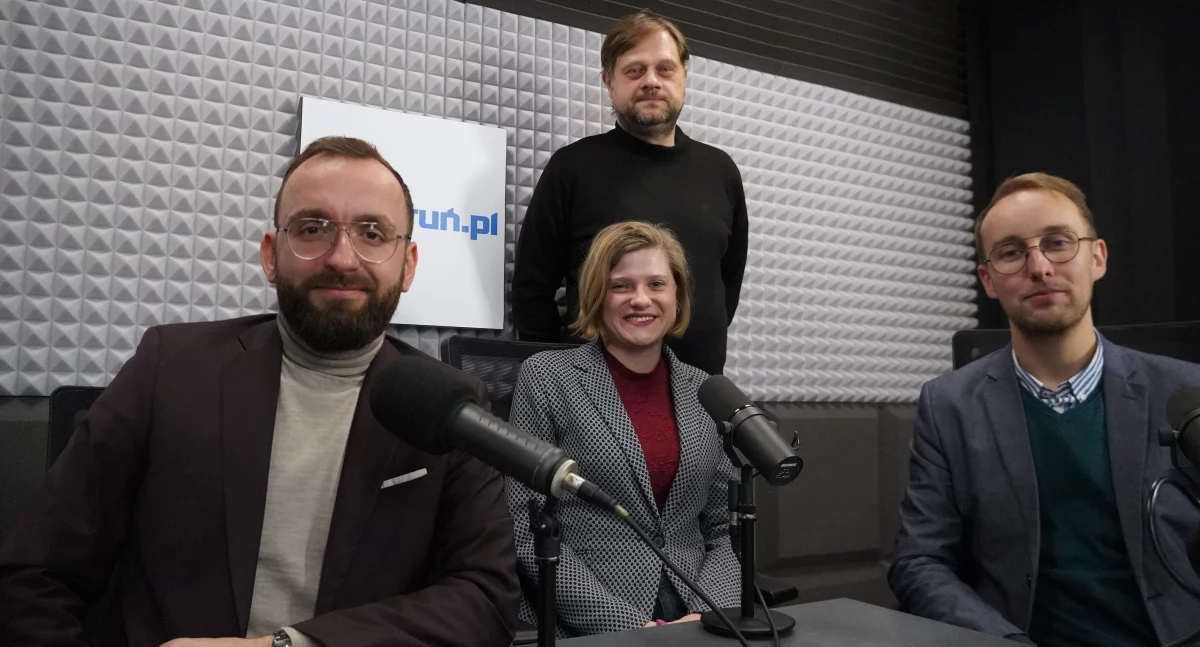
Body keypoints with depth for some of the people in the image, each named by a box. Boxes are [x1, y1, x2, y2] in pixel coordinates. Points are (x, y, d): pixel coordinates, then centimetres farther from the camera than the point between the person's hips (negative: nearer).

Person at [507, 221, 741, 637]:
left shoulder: (706, 394, 8)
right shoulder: (546, 377, -2)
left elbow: (724, 531, 10)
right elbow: (527, 531, -7)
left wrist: (709, 614, -8)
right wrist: (628, 625, -13)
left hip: (692, 625, 3)